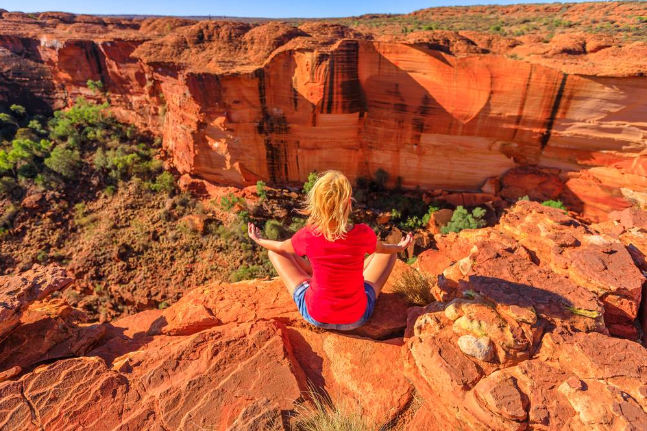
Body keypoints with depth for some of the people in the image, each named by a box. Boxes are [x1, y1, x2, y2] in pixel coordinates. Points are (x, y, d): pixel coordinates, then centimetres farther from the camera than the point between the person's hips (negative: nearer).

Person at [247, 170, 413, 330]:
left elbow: (280, 247, 1)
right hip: (357, 316, 1)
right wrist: (400, 247, 28)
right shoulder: (363, 233, -22)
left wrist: (259, 240, 24)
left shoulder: (308, 235, -23)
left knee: (275, 252, 13)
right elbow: (383, 248, 4)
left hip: (315, 315, 0)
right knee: (388, 254, 16)